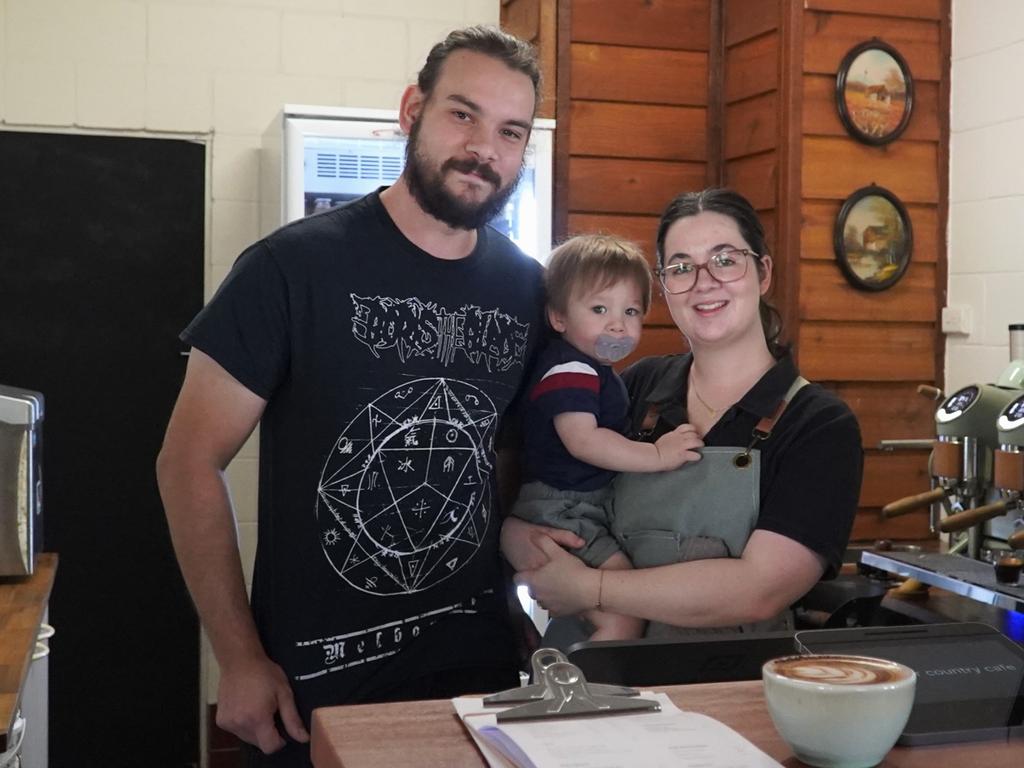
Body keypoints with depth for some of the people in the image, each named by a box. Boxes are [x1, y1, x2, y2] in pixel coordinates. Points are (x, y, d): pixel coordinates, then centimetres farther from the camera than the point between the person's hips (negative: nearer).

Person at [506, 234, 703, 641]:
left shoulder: (595, 370, 15)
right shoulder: (568, 370, -19)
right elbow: (582, 440, -31)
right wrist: (657, 455, -30)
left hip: (587, 510, 11)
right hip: (560, 511, -11)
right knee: (623, 620, -18)